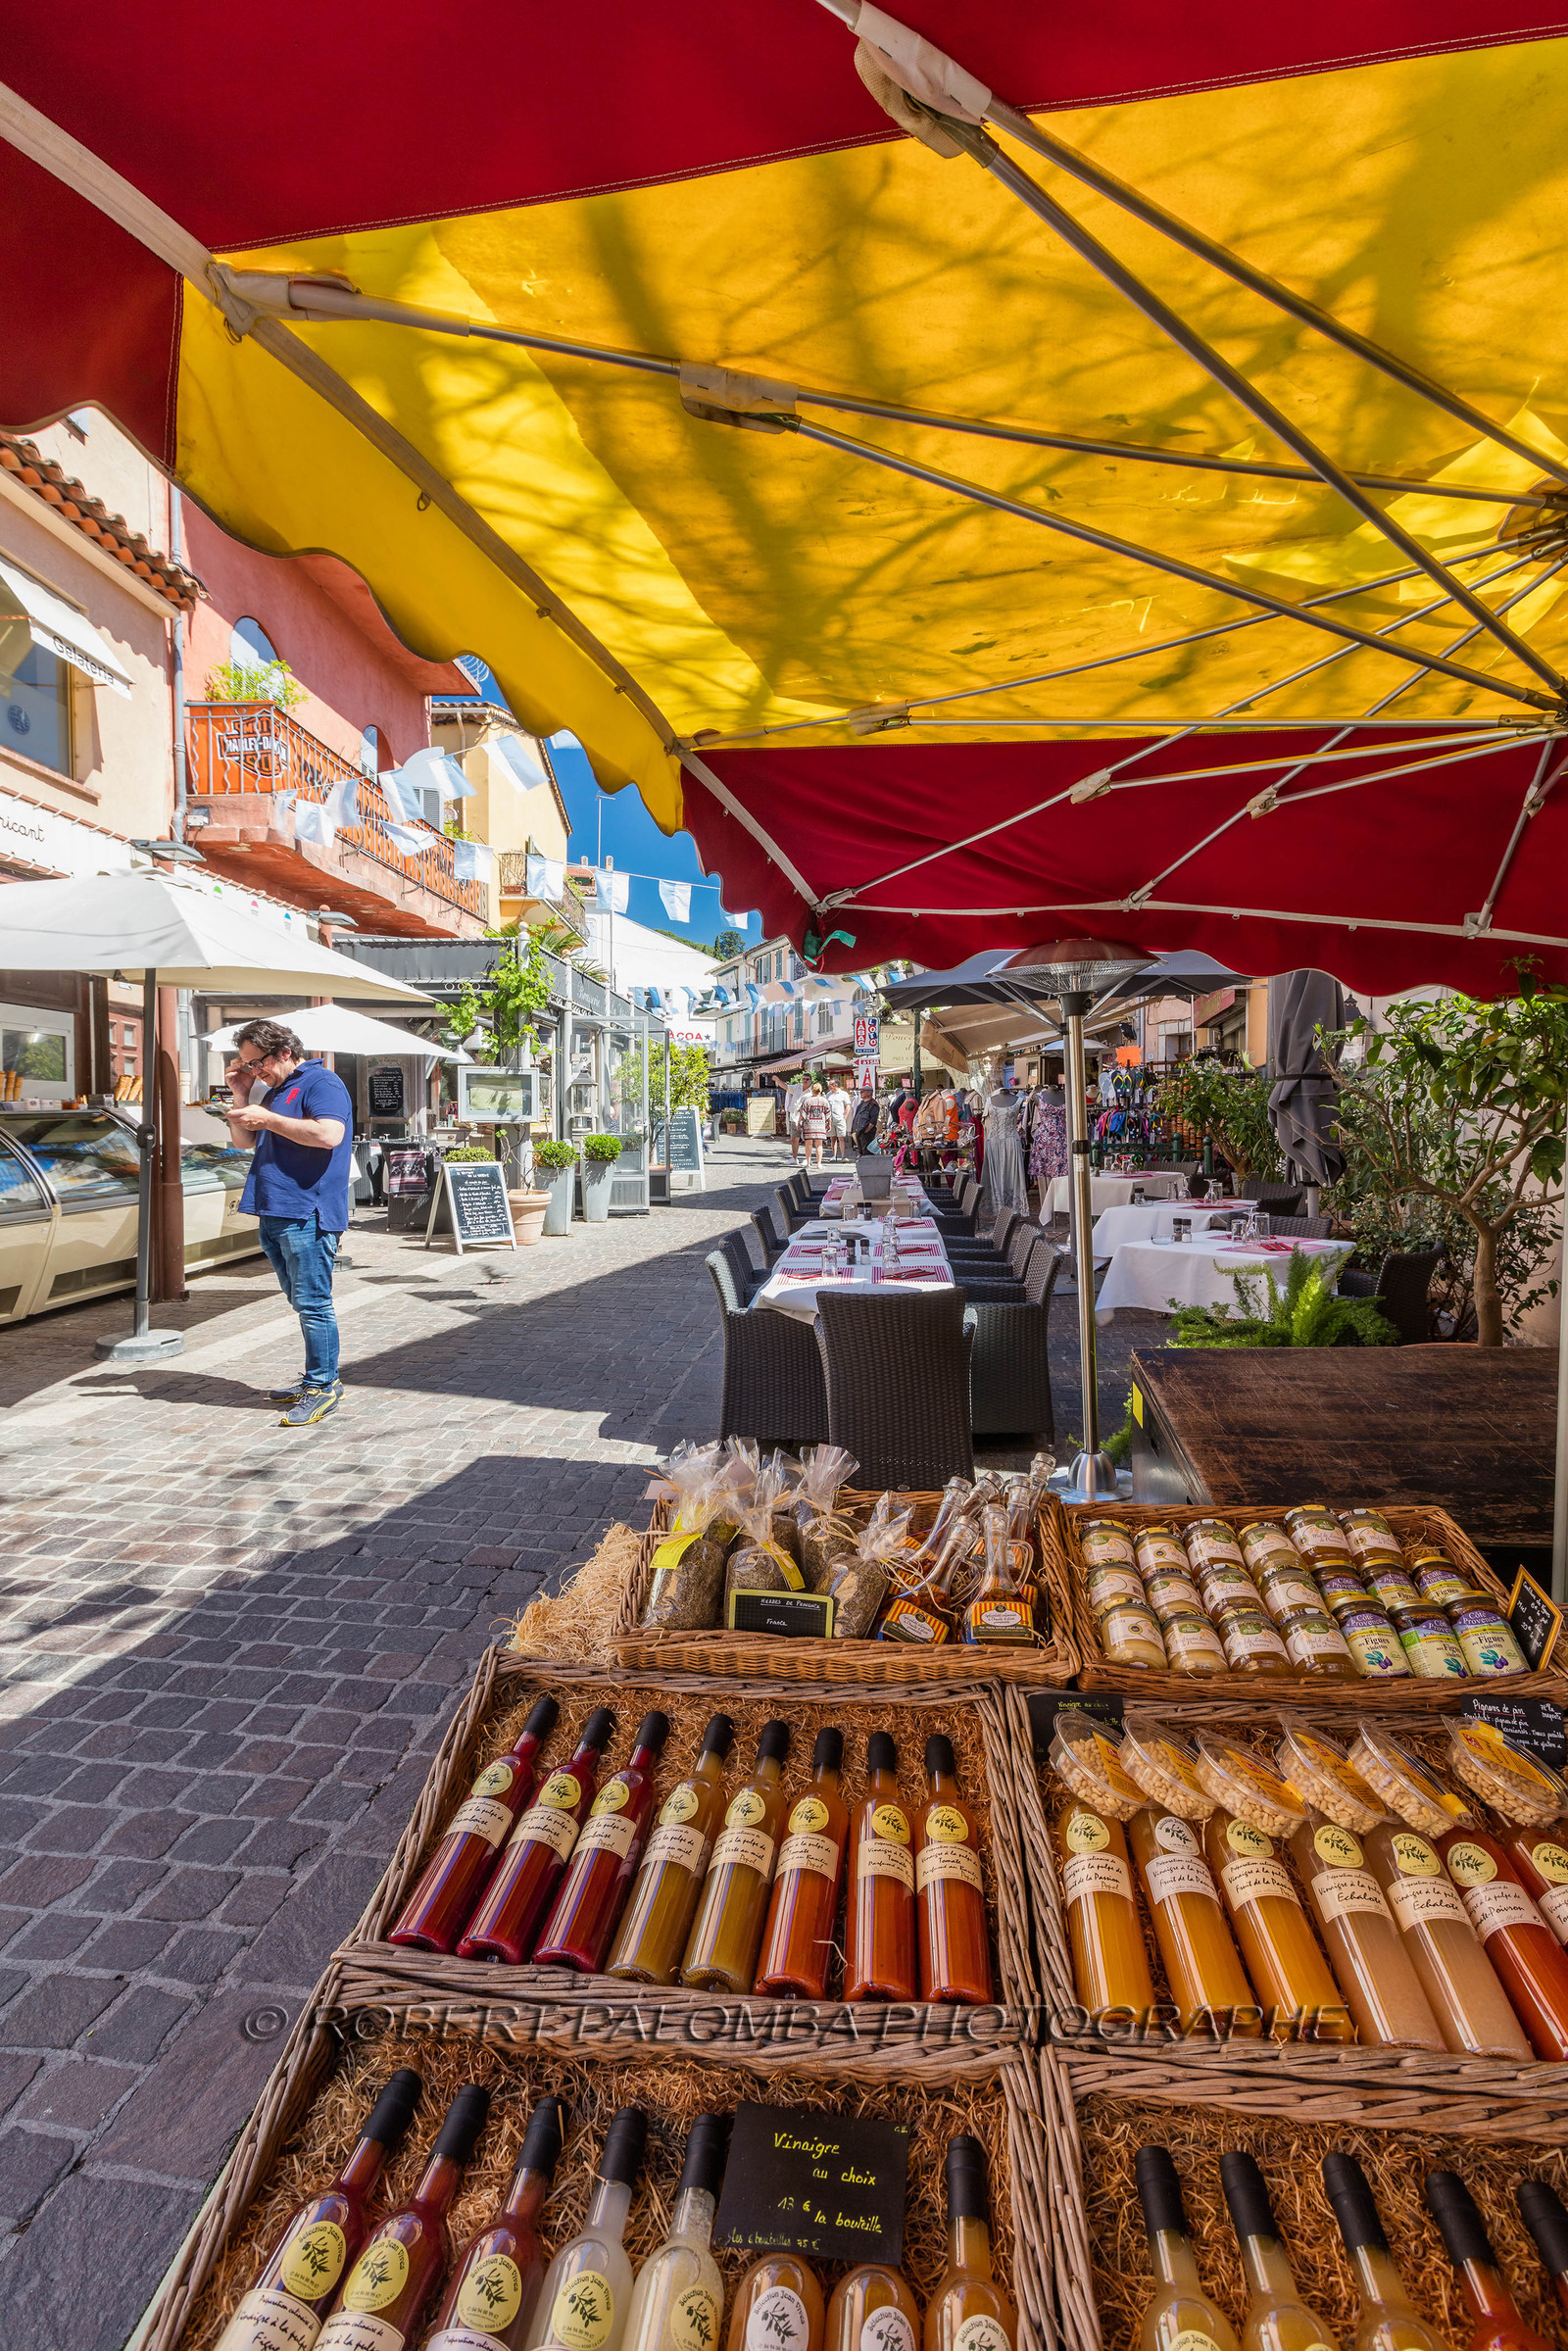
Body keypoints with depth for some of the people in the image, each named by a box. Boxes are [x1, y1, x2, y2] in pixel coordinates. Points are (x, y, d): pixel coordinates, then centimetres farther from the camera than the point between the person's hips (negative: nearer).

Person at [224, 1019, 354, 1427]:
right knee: (302, 1303, 14)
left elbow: (329, 1134, -23)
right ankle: (318, 1380, 23)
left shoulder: (322, 1082, -7)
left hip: (307, 1215, -10)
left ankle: (323, 1386, -1)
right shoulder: (276, 1090, 22)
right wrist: (241, 1095, 13)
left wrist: (267, 1118, -16)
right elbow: (244, 1141, 28)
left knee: (312, 1303, -7)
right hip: (275, 1214, 10)